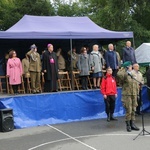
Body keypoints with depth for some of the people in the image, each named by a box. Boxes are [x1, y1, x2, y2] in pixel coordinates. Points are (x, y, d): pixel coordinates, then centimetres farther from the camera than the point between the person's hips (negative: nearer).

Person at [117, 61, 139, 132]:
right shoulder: (125, 75, -7)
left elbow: (136, 84, 22)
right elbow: (119, 74, -31)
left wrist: (137, 93, 17)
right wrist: (124, 68, -16)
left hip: (134, 95, 7)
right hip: (127, 95, -7)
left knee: (133, 110, 10)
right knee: (128, 111, -5)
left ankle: (132, 124, 18)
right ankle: (128, 125, 5)